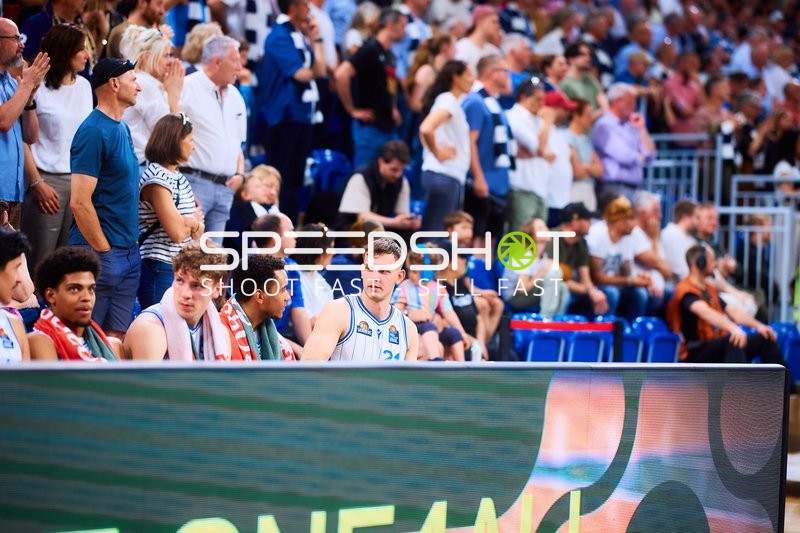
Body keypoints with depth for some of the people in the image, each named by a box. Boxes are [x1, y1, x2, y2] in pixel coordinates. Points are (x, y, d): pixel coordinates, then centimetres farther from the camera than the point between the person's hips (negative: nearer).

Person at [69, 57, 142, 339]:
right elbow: (80, 201, -19)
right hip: (102, 252, -9)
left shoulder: (122, 128, 14)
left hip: (129, 251, 9)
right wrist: (103, 250, -16)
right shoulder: (94, 131, -14)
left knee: (117, 337, 8)